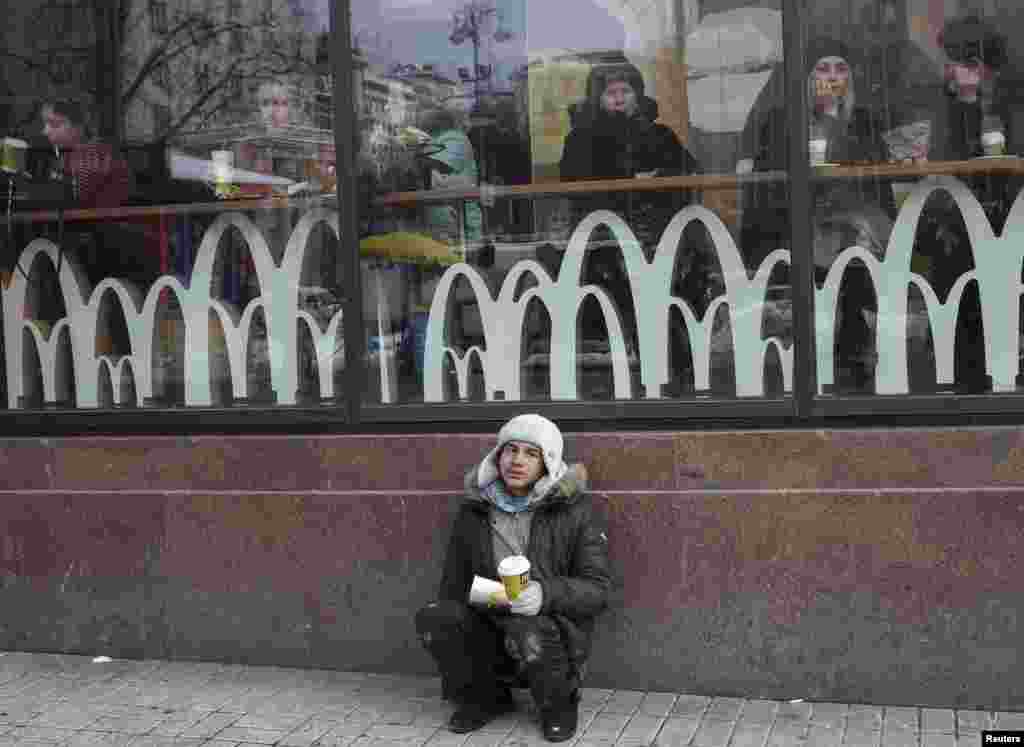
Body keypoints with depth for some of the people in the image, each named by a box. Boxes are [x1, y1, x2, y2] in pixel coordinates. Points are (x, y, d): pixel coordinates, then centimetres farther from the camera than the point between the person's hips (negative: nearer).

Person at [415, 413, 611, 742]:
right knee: (432, 618, -23)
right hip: (490, 629, 4)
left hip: (556, 631, -3)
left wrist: (546, 594, -30)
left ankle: (559, 702, -3)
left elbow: (597, 589, -10)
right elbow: (454, 585, 13)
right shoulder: (473, 510, 4)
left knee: (528, 632, -37)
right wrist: (450, 656, 14)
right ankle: (484, 697, 4)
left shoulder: (575, 509, -6)